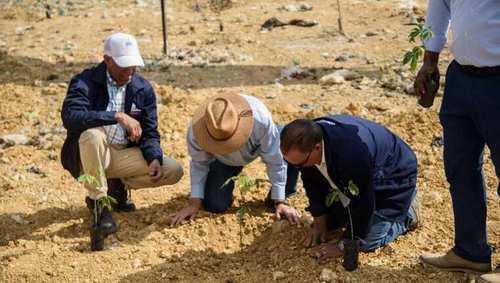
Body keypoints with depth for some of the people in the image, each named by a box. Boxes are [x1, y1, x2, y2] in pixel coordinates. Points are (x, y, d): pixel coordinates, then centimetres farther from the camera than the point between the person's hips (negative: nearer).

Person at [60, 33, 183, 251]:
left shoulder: (143, 89, 4)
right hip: (88, 156, -4)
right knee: (92, 133, -38)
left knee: (173, 171, -12)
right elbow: (70, 117, -29)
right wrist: (117, 116, -36)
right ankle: (99, 206, -24)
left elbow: (150, 133, 4)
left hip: (123, 156, 4)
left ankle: (116, 187, 7)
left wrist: (154, 159, -18)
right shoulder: (85, 83, -10)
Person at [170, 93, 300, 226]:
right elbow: (199, 164, -16)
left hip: (259, 146, 0)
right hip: (224, 161, 1)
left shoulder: (260, 118, -42)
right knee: (214, 205, -15)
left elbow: (274, 160, -29)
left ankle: (285, 193, -1)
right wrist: (194, 203, -18)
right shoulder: (196, 131, -36)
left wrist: (280, 202, -24)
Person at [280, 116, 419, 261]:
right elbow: (312, 180, -4)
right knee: (330, 221, 11)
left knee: (367, 242, -11)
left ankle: (408, 213, 12)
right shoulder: (306, 141, -23)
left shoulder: (352, 155, -46)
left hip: (395, 178, -7)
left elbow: (361, 203, -33)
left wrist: (344, 245, -23)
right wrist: (319, 221, 1)